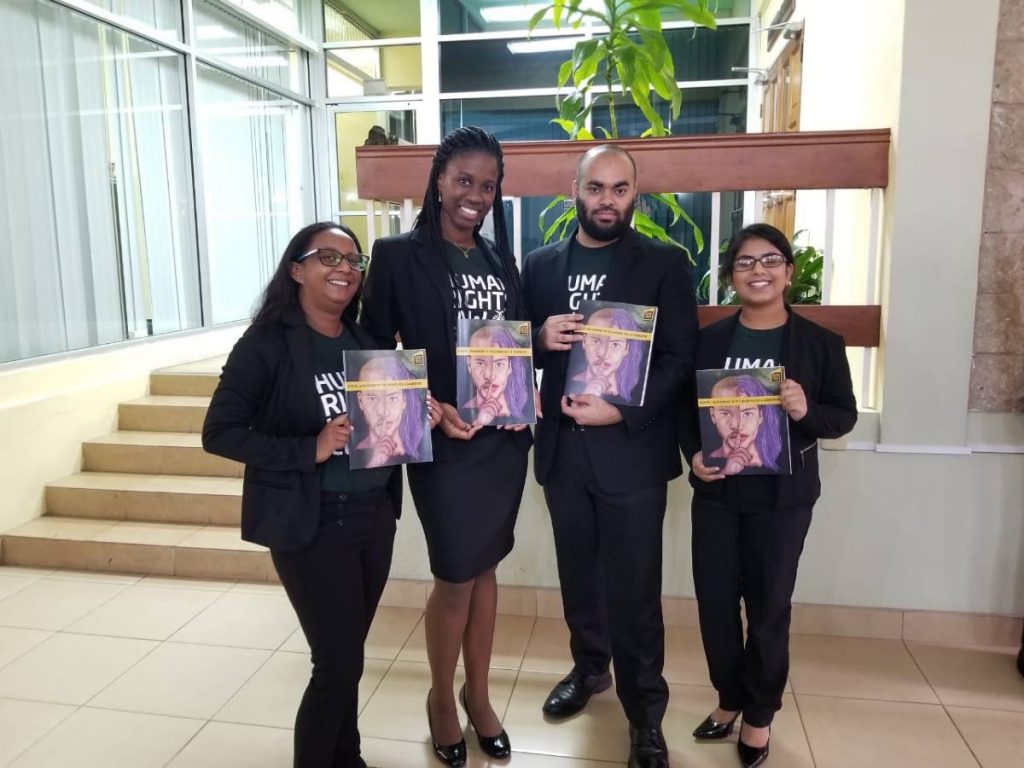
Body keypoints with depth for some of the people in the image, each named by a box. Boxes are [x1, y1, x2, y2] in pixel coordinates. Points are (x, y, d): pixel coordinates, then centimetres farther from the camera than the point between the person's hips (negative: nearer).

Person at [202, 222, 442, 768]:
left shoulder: (366, 341, 6)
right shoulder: (268, 343, -10)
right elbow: (220, 432, -14)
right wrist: (311, 449, -23)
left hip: (375, 513, 6)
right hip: (313, 524, -5)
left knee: (345, 655, 19)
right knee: (339, 662, 1)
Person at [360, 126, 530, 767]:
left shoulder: (501, 258, 9)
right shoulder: (398, 256, -7)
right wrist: (428, 408, -19)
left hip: (505, 438, 5)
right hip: (444, 442, -5)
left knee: (486, 567, 16)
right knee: (455, 576, 5)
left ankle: (479, 694, 36)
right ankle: (442, 698, 32)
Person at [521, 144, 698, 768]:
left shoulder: (664, 264, -2)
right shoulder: (541, 265, 8)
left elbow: (681, 358, -7)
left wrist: (621, 411, -20)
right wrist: (540, 338, -13)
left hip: (632, 450, -3)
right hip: (562, 448, 4)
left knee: (634, 590, 4)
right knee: (578, 574, 19)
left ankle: (645, 714, 22)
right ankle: (589, 667, 42)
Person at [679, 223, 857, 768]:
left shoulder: (820, 344, -3)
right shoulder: (709, 340, 1)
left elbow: (845, 416, 1)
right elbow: (685, 408, 4)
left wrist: (807, 412, -20)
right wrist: (693, 455, -13)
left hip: (782, 496, -2)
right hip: (717, 491, 2)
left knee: (769, 606, 9)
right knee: (714, 600, 8)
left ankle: (760, 714, 31)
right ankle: (729, 698, 33)